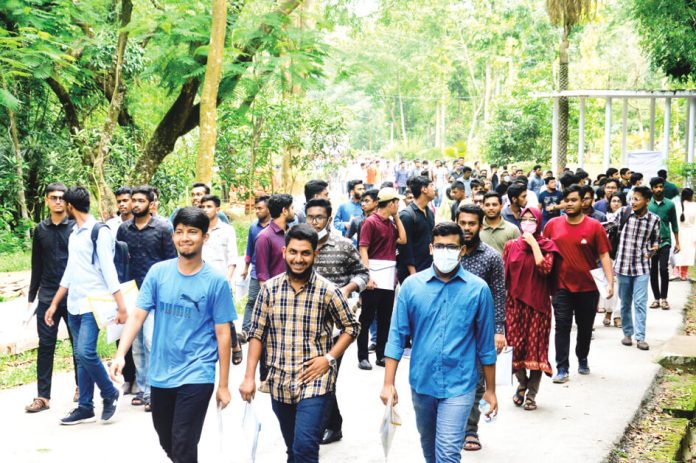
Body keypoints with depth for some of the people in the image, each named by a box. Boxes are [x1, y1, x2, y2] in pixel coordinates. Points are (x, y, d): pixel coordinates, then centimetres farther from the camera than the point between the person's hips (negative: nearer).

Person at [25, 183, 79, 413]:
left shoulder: (76, 227, -1)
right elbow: (36, 266, 12)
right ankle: (43, 396, 4)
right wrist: (32, 297, 11)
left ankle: (81, 387, 23)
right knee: (45, 346, 1)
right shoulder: (40, 229, 8)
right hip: (47, 297, 2)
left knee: (79, 344, 8)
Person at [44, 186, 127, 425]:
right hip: (74, 305, 8)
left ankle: (110, 394, 3)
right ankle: (85, 407, 14)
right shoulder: (74, 233, 14)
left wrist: (121, 306, -19)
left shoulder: (100, 231, -11)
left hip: (93, 304, -8)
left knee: (85, 352, -17)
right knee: (80, 356, 8)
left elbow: (109, 270, -15)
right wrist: (54, 303, 18)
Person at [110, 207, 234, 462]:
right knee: (166, 441, 20)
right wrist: (120, 354, -18)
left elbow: (223, 334, -5)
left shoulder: (216, 281, -8)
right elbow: (138, 316, -3)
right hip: (161, 374, 4)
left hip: (197, 376, -4)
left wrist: (223, 385, -4)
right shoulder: (158, 272, -1)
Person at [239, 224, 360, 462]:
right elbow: (257, 334, 5)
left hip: (314, 382, -3)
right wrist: (249, 377, -1)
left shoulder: (328, 291, -7)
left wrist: (329, 358, -10)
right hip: (279, 383, 4)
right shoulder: (270, 288, 1)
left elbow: (351, 327, 3)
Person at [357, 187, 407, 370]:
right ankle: (362, 357, 5)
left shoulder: (391, 223, 13)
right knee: (367, 318, 0)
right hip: (374, 277, -7)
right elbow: (363, 250, -13)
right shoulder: (371, 222, -9)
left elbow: (402, 240, 7)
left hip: (389, 277, 7)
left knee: (385, 318, 11)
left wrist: (397, 217, 7)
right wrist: (367, 277, -20)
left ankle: (381, 355, 19)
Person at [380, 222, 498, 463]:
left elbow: (485, 344, 1)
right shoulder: (411, 285, -4)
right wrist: (388, 383, -6)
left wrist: (490, 389, 5)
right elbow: (397, 336, -1)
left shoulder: (478, 289, -6)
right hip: (421, 383, 3)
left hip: (459, 385, -3)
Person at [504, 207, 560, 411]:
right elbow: (504, 275, 8)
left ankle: (531, 394, 11)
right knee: (517, 346, 1)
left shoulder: (547, 245, 1)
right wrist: (503, 301, 4)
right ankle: (522, 383, 27)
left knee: (536, 348, 1)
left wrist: (534, 244, -15)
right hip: (515, 303, 2)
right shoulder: (511, 246, 7)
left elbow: (545, 268, -18)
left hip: (538, 304, -2)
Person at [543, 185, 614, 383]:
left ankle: (582, 359, 36)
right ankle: (562, 369, 0)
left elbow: (604, 255, -6)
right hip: (561, 286, 0)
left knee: (585, 327, 14)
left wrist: (610, 282, -15)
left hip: (587, 287, 0)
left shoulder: (594, 226, -5)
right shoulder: (553, 224, 0)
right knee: (562, 326, -3)